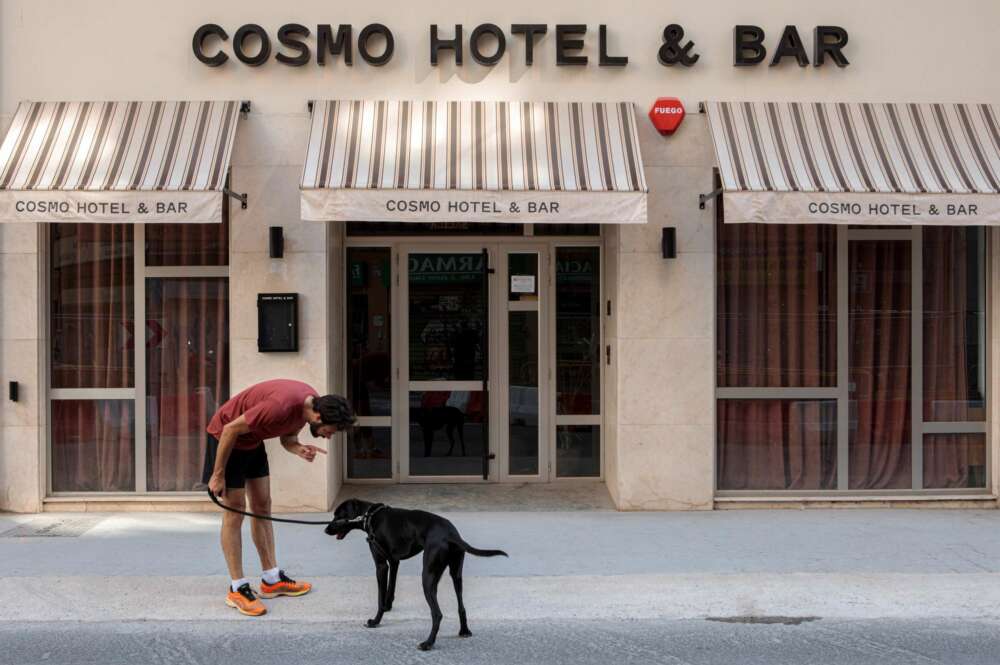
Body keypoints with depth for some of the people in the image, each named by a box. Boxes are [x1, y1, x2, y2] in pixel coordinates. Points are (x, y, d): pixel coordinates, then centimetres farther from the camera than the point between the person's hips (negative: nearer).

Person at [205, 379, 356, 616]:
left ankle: (272, 580, 17)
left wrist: (300, 450, -19)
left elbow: (287, 437, 5)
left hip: (252, 440, 9)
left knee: (262, 506, 10)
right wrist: (218, 475, -19)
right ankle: (237, 589, -1)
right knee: (235, 512, -6)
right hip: (226, 437, -9)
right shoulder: (281, 406, -37)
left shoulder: (312, 403, -10)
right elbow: (231, 429, -28)